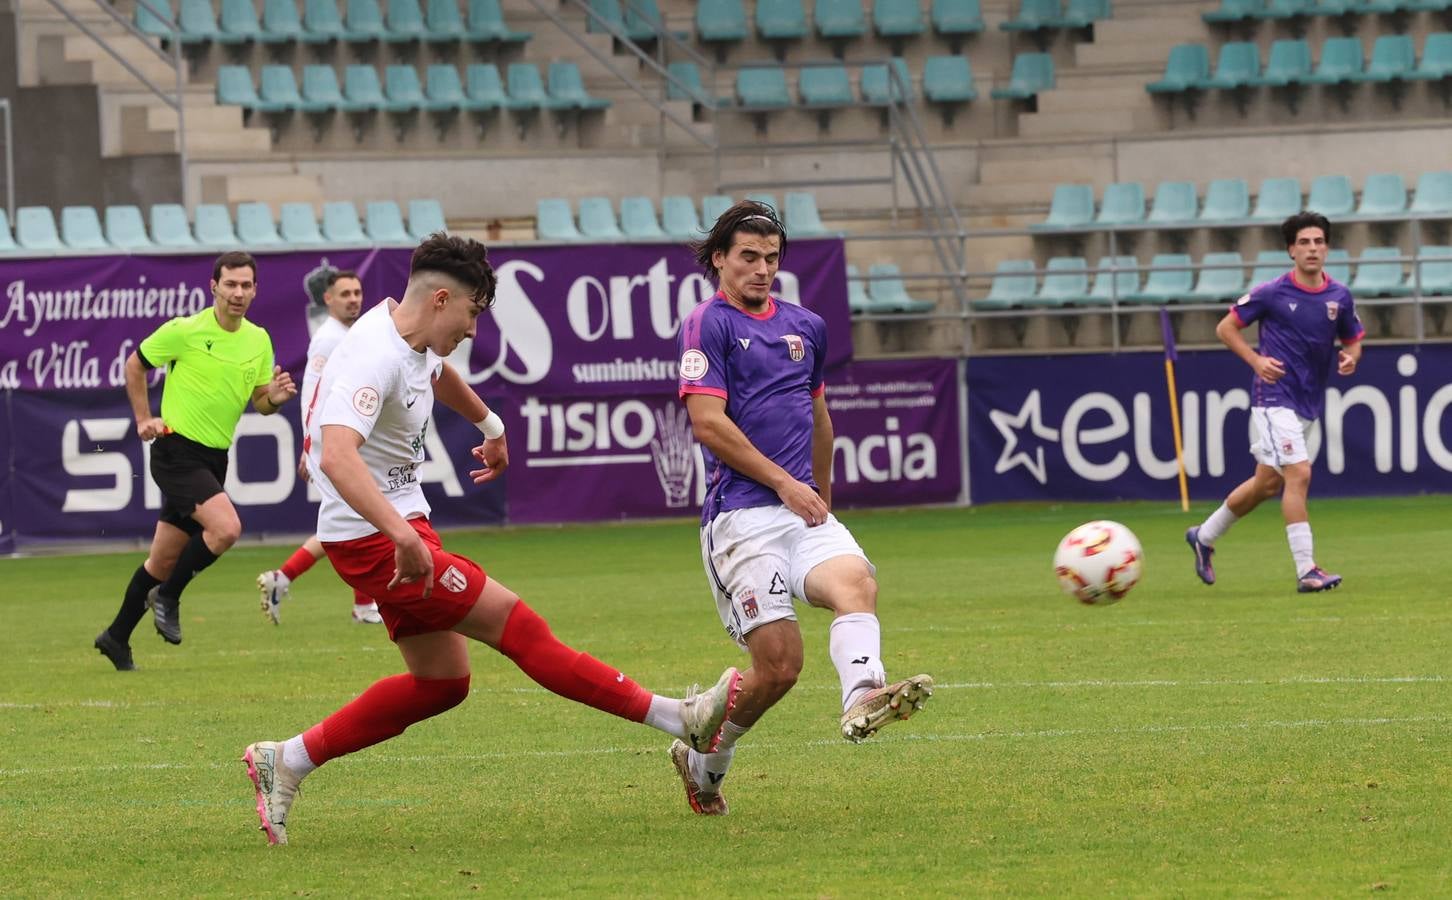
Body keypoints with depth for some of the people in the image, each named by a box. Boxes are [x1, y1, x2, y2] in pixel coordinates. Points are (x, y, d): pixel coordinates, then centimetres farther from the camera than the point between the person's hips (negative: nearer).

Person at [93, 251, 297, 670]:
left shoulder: (259, 341, 5)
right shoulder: (185, 331, -11)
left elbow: (259, 403, 11)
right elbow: (134, 365, 2)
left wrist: (275, 397, -11)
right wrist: (144, 419, -2)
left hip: (214, 458, 6)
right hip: (177, 450, -6)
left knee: (164, 559, 12)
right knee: (226, 527, -25)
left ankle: (117, 637, 26)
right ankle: (167, 597, -5)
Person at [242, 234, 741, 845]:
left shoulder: (414, 342, 6)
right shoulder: (374, 358, -24)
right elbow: (338, 457, -40)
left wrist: (490, 424, 48)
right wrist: (404, 535, -50)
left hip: (401, 528, 11)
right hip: (373, 538, -11)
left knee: (442, 680, 12)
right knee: (514, 623, -11)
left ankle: (286, 761, 17)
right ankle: (678, 720, -10)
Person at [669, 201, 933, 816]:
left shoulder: (805, 327, 20)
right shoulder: (709, 323, 0)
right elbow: (708, 423, -9)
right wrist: (784, 484, -9)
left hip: (804, 510, 5)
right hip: (741, 516, -5)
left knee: (855, 580, -28)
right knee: (779, 663, -12)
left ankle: (862, 696, -53)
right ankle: (703, 761, 11)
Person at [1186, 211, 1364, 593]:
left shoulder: (1339, 297, 4)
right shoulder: (1272, 293, -8)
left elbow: (1353, 341, 18)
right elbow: (1225, 327, 2)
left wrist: (1350, 357, -6)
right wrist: (1256, 361, -12)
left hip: (1308, 404, 6)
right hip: (1274, 398, -6)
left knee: (1267, 484, 15)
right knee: (1299, 474, -18)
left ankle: (1205, 536, 36)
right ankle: (1306, 570, -18)